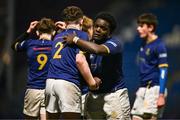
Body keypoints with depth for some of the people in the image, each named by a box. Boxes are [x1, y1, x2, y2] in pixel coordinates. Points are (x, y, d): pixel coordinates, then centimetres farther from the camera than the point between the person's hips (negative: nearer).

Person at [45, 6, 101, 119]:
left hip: (50, 81, 7)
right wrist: (92, 82, -5)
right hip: (68, 83, -7)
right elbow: (80, 60, -10)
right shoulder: (81, 35, 2)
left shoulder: (58, 36, 22)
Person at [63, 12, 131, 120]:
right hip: (93, 96, 6)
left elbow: (97, 49, -34)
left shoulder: (114, 43, -14)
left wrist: (75, 40, -24)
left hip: (114, 95, -6)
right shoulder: (90, 44, 8)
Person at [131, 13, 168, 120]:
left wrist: (161, 96, -19)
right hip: (143, 89, 8)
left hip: (154, 89, -8)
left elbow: (163, 71, -14)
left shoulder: (159, 46, -11)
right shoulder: (144, 44, 13)